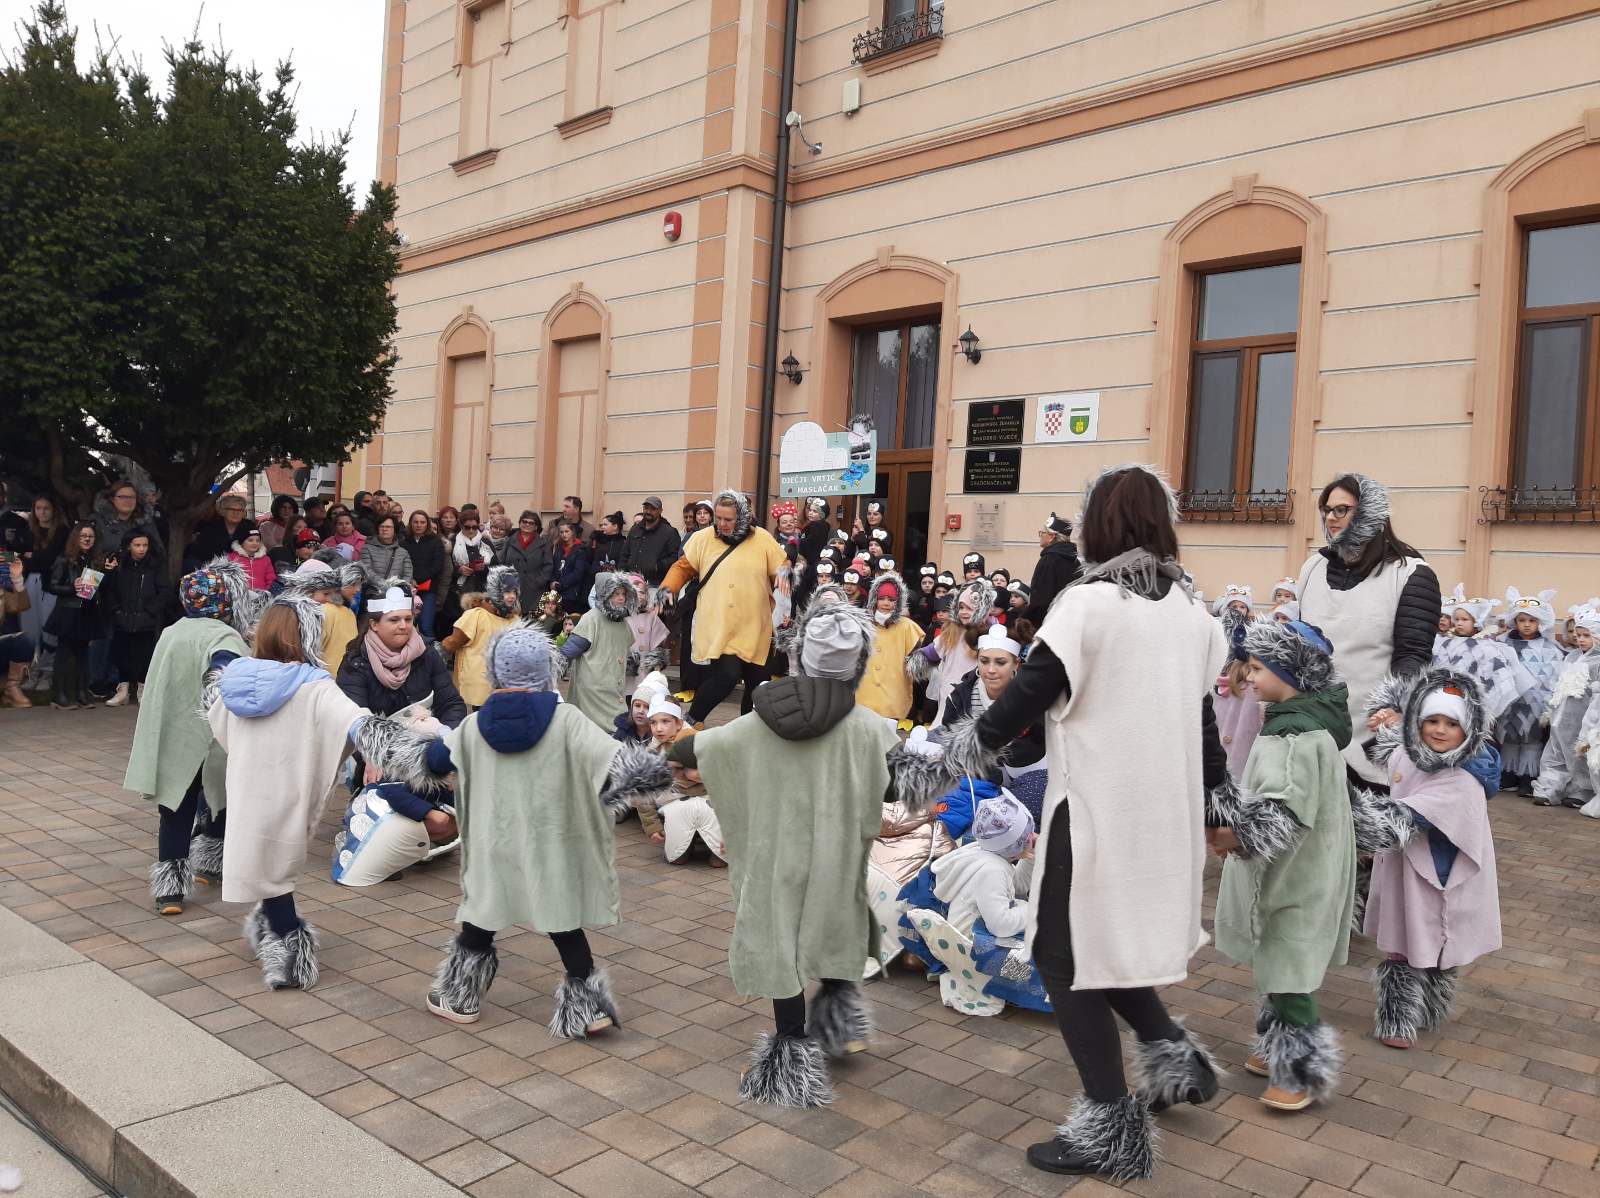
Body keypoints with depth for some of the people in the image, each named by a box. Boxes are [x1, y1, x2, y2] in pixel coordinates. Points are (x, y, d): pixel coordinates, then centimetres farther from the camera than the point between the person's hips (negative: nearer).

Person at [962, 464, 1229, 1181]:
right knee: (1110, 932, 25)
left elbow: (1027, 696, -14)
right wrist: (1222, 792, 26)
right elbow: (1201, 715, 14)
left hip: (1097, 805, -7)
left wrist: (968, 741, 1)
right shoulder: (1191, 611, 6)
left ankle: (1109, 1127, 11)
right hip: (1166, 804, 7)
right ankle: (1170, 1051, 21)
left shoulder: (1088, 604, -15)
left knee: (1065, 954, 6)